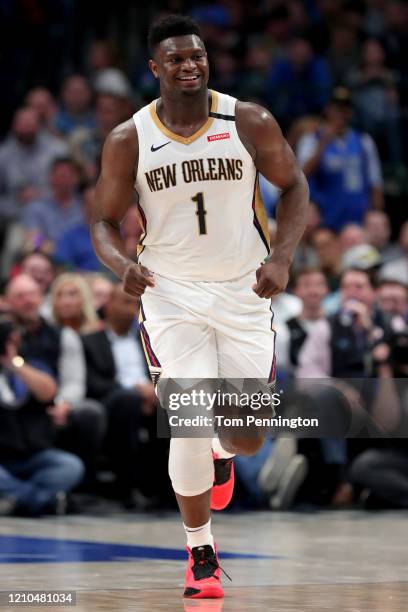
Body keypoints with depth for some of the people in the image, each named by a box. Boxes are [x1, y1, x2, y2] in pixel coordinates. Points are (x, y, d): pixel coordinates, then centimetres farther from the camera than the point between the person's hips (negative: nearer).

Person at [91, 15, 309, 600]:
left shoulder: (250, 123, -6)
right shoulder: (129, 139, -5)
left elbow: (294, 185, 5)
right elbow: (105, 220, 3)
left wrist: (281, 257, -10)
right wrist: (122, 264, -19)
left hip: (244, 292, 1)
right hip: (171, 294, -1)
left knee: (248, 436, 1)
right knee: (190, 424, -13)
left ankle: (221, 454, 42)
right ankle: (200, 554, 7)